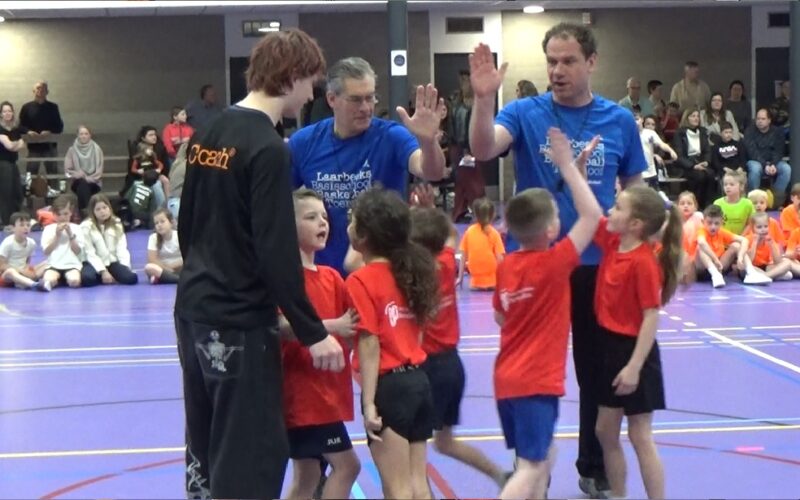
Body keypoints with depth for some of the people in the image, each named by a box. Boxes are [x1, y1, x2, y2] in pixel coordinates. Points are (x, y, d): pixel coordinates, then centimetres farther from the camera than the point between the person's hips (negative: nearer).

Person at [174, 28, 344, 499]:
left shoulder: (208, 134, 7)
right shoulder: (268, 147, -17)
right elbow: (277, 252, -20)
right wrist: (313, 332, -15)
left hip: (194, 310, 8)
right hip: (241, 322, -8)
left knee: (206, 451, 18)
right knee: (251, 462, -1)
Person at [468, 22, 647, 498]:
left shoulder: (620, 121, 0)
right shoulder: (525, 114, -6)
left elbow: (634, 190, 10)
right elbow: (484, 148, -24)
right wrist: (484, 98, -41)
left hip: (598, 265, 2)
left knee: (598, 370, 12)